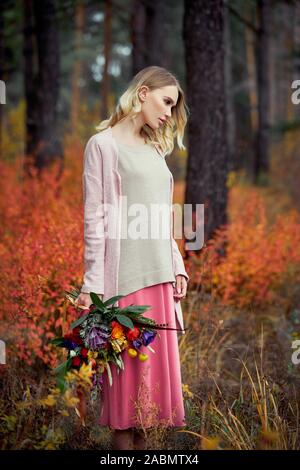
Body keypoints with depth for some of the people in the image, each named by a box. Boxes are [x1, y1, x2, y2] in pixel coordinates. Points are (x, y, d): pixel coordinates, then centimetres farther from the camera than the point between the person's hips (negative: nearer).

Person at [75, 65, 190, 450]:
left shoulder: (154, 149, 18)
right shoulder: (104, 144, -2)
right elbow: (94, 219, -8)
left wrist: (177, 268, 12)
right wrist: (92, 283, -12)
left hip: (159, 274, 7)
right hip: (124, 274, -7)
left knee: (155, 362, 6)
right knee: (126, 363, -5)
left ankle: (141, 438, 12)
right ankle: (123, 440, 2)